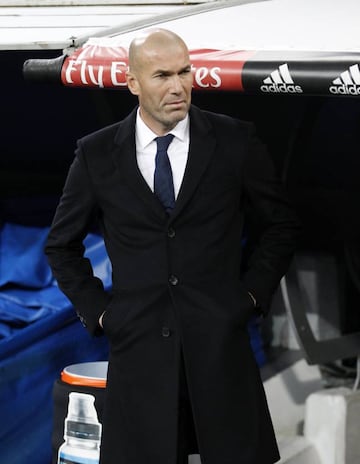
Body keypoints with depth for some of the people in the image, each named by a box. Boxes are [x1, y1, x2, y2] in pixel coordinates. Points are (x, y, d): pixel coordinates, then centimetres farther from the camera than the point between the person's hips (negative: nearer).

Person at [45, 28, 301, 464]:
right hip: (138, 348, 0)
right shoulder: (96, 153, 1)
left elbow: (281, 225, 11)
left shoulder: (235, 141, 0)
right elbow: (62, 245, 13)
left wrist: (252, 292, 3)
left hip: (220, 343, 0)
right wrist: (97, 310, 5)